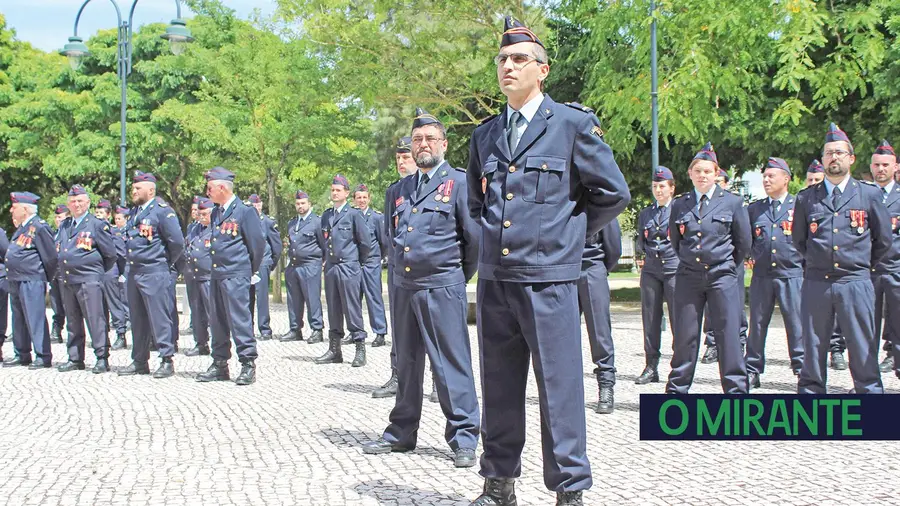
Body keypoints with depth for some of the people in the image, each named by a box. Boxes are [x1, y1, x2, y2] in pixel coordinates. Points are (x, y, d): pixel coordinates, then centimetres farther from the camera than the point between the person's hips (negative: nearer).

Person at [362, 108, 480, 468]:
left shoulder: (459, 182, -3)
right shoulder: (401, 189, 15)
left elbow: (475, 236, -4)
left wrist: (460, 275, 5)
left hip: (442, 288, -6)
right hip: (404, 287, 6)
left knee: (452, 363, -5)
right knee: (406, 363, 13)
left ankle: (463, 438, 2)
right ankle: (401, 432, 23)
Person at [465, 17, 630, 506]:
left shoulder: (574, 123, -2)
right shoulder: (485, 134, 13)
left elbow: (613, 193, 2)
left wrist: (566, 232, 7)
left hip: (548, 278, -5)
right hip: (494, 279, 5)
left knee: (559, 389, -2)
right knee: (499, 389, 12)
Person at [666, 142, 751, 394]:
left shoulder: (732, 202, 0)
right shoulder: (680, 205, 6)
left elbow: (743, 243, 8)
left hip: (722, 278, -2)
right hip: (688, 278, 2)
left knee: (728, 336, -3)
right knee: (684, 337, 4)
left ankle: (736, 390, 3)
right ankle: (676, 390, 12)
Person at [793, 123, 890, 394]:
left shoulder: (869, 194, 4)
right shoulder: (806, 198, 8)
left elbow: (884, 240, 12)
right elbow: (798, 240, 20)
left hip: (856, 283, -1)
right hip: (816, 284, 2)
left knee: (863, 352, -1)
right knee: (813, 349, 6)